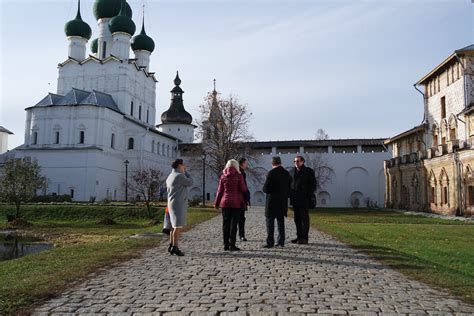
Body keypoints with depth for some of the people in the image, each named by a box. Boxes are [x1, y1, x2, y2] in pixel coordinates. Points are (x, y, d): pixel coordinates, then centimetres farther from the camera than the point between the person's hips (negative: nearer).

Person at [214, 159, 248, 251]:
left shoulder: (223, 176, 4)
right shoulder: (238, 176, -5)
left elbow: (220, 191, 5)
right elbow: (243, 189, -7)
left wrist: (216, 203, 12)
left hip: (225, 202, 3)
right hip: (236, 203, -3)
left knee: (225, 224, 8)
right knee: (233, 224, 0)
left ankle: (226, 245, 11)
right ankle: (232, 245, -1)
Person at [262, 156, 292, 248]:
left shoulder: (271, 173, -13)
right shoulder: (287, 173, 6)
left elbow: (266, 188, -15)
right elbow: (289, 188, 10)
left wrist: (265, 189, 6)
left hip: (272, 201, -6)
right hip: (283, 201, 6)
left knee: (270, 221, 0)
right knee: (281, 221, 13)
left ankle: (270, 242, -1)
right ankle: (281, 241, 16)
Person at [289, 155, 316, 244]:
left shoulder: (309, 171, -1)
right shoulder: (292, 171, 13)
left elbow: (313, 184, -3)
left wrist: (308, 195, -10)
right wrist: (290, 194, 6)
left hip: (304, 200, -5)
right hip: (295, 200, 5)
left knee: (304, 218, -2)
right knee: (297, 219, 10)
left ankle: (304, 238, 3)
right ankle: (299, 237, 17)